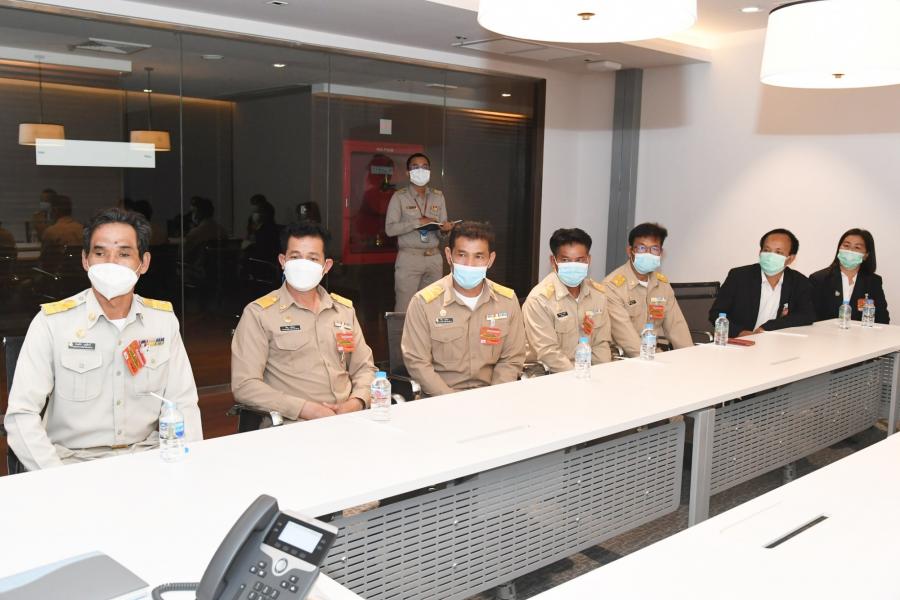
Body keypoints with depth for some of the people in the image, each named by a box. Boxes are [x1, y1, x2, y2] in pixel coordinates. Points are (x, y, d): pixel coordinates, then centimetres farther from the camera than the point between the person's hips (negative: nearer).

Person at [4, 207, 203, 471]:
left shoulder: (164, 319, 3)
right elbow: (21, 414, -9)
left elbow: (183, 403, 5)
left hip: (146, 457, 2)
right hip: (75, 459, -2)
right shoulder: (52, 322, -6)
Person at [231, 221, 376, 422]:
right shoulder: (258, 314, 1)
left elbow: (364, 368, 21)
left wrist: (357, 402, -2)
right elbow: (244, 385, -7)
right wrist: (306, 409, -14)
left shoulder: (345, 309, 17)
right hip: (293, 427, -4)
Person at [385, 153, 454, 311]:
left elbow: (442, 226, 13)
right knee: (405, 308, -6)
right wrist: (417, 223, -16)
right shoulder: (399, 197, 0)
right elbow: (390, 229, -8)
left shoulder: (438, 197, 13)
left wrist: (445, 228, -11)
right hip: (409, 258, -4)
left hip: (434, 258, 4)